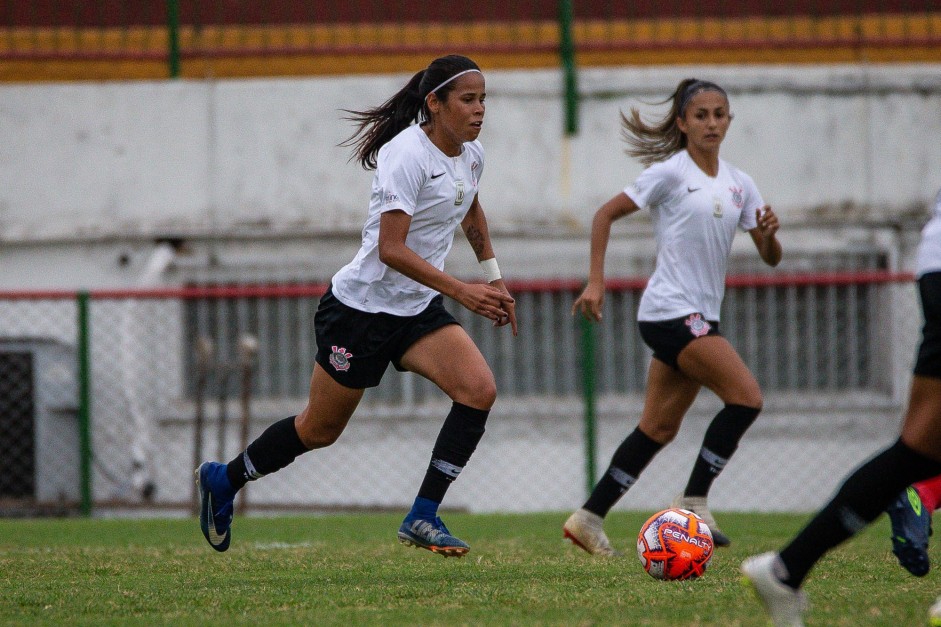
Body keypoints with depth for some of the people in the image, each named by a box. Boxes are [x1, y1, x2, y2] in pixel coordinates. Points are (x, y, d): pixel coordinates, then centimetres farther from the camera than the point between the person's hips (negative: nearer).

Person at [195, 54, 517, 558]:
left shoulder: (471, 155, 2)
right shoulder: (407, 154, -23)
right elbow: (391, 249, -29)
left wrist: (494, 281, 25)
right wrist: (462, 291, -33)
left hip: (418, 308, 7)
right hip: (363, 305, -7)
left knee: (479, 389, -17)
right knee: (320, 430, 7)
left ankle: (423, 517, -12)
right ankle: (222, 480, 32)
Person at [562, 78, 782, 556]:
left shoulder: (738, 184, 11)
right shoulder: (670, 173, -6)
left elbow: (771, 258, 11)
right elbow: (606, 214, -2)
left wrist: (768, 233, -12)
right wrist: (595, 281, -9)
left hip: (699, 317, 7)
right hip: (670, 310, -7)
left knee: (659, 429, 9)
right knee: (746, 397, -18)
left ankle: (589, 518, 15)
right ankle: (693, 502, -11)